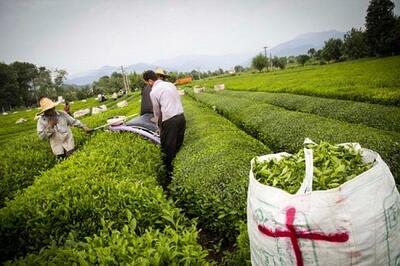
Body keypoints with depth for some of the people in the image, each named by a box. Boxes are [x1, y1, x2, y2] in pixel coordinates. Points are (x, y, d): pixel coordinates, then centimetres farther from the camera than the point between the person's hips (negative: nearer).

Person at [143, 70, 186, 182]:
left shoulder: (154, 92, -4)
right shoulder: (170, 84, 14)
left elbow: (157, 112, 4)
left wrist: (159, 127, 19)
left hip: (169, 120, -7)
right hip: (181, 116, 7)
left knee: (168, 148, 5)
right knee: (178, 145, 18)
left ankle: (169, 172, 14)